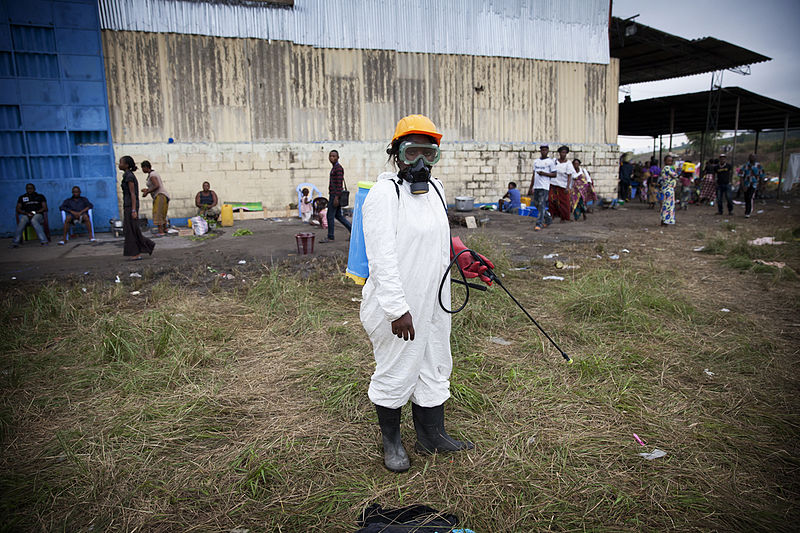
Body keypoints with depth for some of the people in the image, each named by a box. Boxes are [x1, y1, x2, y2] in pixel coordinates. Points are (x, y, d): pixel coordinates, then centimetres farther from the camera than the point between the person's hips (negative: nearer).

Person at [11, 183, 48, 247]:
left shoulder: (40, 196, 15)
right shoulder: (22, 198, 19)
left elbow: (45, 208, 5)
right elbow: (18, 209, 9)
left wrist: (36, 212, -12)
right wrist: (27, 213, -10)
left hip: (38, 214, -2)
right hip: (26, 215, 2)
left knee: (34, 220, -38)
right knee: (22, 221, -34)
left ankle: (43, 241, -47)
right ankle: (15, 242, -40)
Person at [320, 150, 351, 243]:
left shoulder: (338, 168, -13)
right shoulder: (334, 168, 19)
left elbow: (339, 184, -19)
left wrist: (336, 198, -23)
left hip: (335, 195, -10)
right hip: (333, 195, 10)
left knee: (330, 216, -5)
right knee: (338, 215, 12)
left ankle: (330, 237, 2)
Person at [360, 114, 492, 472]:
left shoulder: (435, 188, 10)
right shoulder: (384, 192, -16)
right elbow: (382, 257, -22)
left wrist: (462, 255, 19)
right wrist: (397, 308, -25)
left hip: (434, 302, 8)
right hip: (396, 306, -8)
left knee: (434, 368, 18)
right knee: (395, 372, 8)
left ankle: (431, 436, 38)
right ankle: (391, 441, 31)